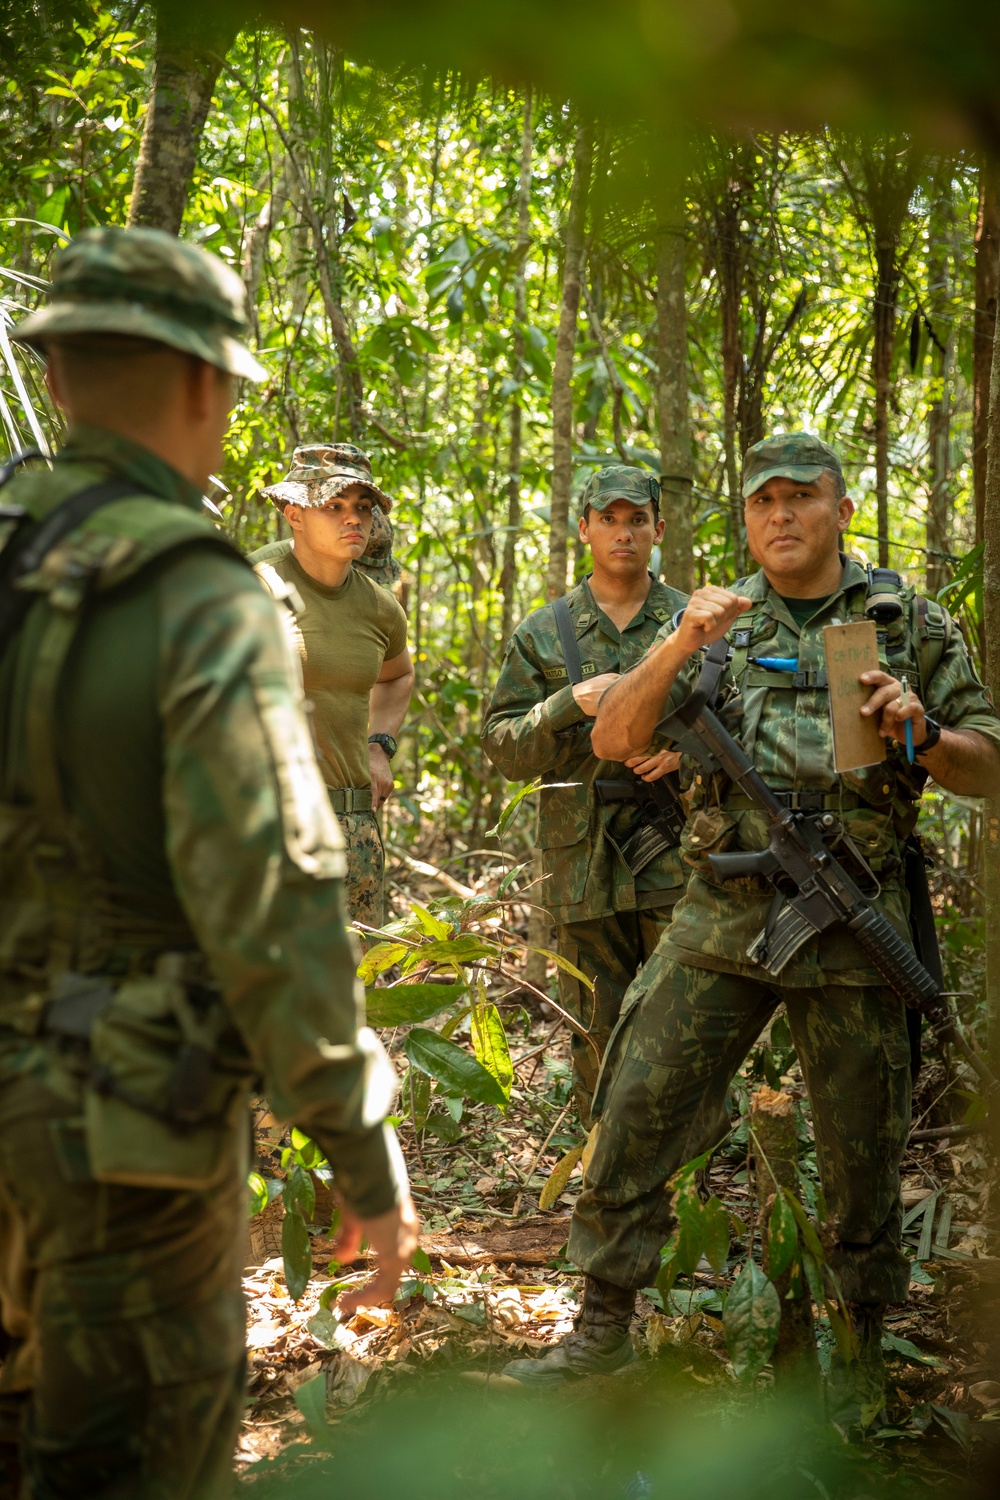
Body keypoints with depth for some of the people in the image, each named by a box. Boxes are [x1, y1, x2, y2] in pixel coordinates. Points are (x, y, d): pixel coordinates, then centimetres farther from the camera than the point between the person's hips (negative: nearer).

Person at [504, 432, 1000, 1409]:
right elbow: (613, 741, -2)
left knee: (860, 1148, 8)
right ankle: (603, 1327, 12)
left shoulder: (911, 625, 5)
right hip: (722, 919, 1)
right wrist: (677, 646, -17)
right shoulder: (715, 624, 7)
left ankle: (862, 1341, 28)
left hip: (849, 928, -1)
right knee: (638, 1110, -2)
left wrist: (922, 733, -13)